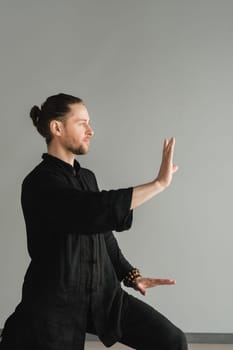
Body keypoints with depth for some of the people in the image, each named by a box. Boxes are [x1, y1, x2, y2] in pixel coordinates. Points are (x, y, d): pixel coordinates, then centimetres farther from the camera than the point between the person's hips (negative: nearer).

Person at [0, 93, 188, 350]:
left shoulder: (87, 177, 12)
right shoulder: (40, 183, -15)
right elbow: (99, 209, -30)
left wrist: (131, 276, 6)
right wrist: (159, 183, -25)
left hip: (103, 295, 7)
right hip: (56, 304, -7)